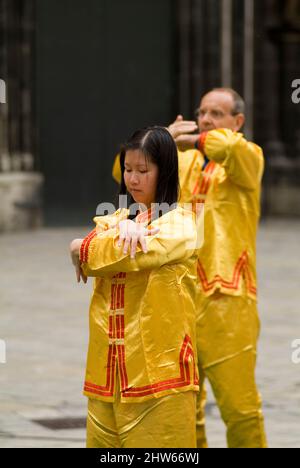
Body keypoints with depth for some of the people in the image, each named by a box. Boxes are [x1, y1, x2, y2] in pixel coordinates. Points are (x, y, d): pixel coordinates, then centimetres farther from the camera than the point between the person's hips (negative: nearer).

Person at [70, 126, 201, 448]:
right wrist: (124, 229, -18)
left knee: (156, 446, -5)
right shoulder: (116, 218, 17)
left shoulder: (180, 223, -2)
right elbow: (84, 250, -2)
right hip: (107, 368, 6)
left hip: (158, 368, -6)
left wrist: (82, 250, 2)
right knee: (104, 444, 6)